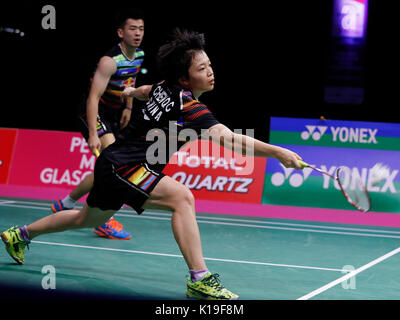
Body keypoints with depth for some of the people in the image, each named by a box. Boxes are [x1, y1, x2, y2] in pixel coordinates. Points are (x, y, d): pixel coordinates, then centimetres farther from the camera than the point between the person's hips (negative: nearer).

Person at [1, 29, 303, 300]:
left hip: (112, 164, 10)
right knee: (182, 197, -26)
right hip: (122, 167, -10)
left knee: (87, 218, 31)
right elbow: (227, 138, -38)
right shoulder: (189, 108, -26)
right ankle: (199, 278, -30)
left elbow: (146, 91, 26)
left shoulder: (164, 88, 1)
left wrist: (132, 91, 50)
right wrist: (275, 152, -44)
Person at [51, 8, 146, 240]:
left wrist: (128, 108, 15)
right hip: (95, 114, -9)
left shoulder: (140, 55, 1)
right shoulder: (110, 61, -25)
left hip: (113, 116, 9)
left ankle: (66, 204, 27)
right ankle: (105, 221, -22)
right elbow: (93, 97, -30)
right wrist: (93, 134, -37)